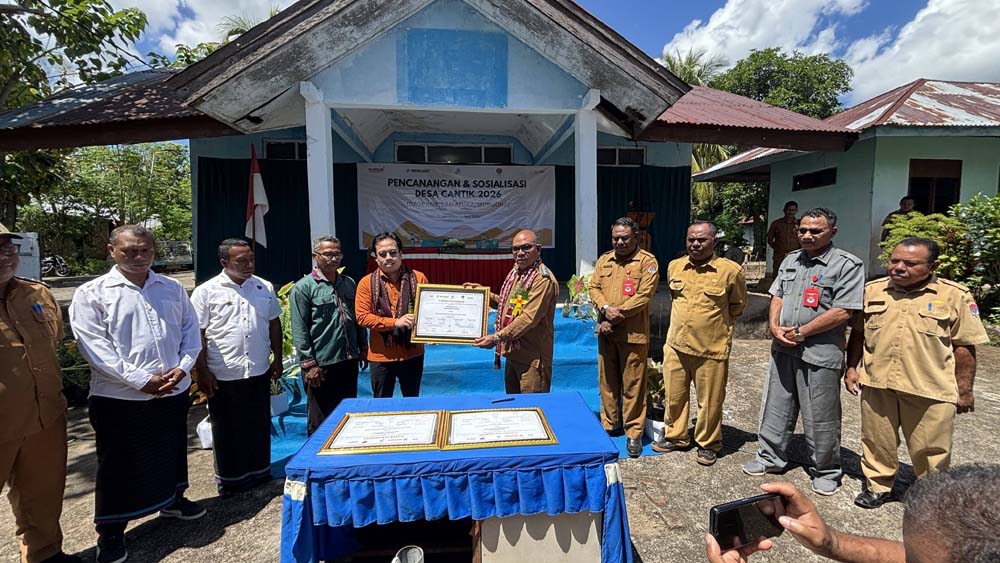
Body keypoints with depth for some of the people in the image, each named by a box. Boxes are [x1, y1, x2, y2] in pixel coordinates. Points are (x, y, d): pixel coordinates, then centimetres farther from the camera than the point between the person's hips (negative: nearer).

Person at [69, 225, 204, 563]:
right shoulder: (91, 294, -5)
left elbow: (190, 330, 7)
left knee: (172, 451, 20)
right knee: (118, 465, 8)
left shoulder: (173, 288, 7)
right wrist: (141, 380, -17)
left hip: (174, 392, 4)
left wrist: (181, 368, -8)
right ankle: (110, 531, 26)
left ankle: (173, 500, 42)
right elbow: (93, 345, -12)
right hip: (120, 398, -4)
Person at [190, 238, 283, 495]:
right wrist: (201, 372, -8)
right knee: (226, 430, 11)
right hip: (223, 375, -3)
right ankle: (229, 480, 29)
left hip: (259, 371, 4)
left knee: (259, 425, 16)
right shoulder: (206, 292, -7)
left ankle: (260, 471, 34)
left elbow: (274, 324, 11)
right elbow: (197, 335, -6)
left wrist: (277, 359, 9)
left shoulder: (265, 288, 4)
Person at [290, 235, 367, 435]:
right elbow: (299, 331, -12)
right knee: (320, 420, 8)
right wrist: (308, 364, -14)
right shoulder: (303, 287, -9)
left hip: (349, 360, 6)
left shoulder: (349, 283, 9)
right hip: (321, 365, -6)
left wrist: (363, 349, 14)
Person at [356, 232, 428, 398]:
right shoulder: (367, 283, -4)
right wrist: (395, 322, -19)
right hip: (381, 356, 0)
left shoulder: (418, 278, -2)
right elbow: (362, 317, -9)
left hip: (412, 353, 1)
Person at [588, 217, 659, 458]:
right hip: (606, 331, 5)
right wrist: (605, 308, -13)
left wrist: (616, 317, -14)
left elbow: (643, 296, -13)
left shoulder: (647, 261, -5)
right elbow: (594, 288, 7)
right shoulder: (604, 260, 12)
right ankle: (610, 424, 28)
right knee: (607, 381, 13)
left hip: (633, 333, -5)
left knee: (632, 384, 2)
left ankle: (634, 433, 15)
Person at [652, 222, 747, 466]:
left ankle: (708, 444, 29)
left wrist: (715, 322, 7)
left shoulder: (731, 270, -9)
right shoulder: (674, 267, 4)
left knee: (710, 400, 9)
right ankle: (675, 437, 34)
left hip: (712, 349, -4)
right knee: (674, 396, 15)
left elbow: (738, 305, 7)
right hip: (676, 345, 4)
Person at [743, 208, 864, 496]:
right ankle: (770, 458, 30)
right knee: (776, 408, 15)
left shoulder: (848, 265, -8)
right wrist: (775, 326, -4)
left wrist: (800, 333, -14)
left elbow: (842, 312, -16)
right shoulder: (791, 260, 11)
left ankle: (826, 471, 26)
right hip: (783, 349, 6)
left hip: (820, 353, -6)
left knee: (821, 418, 7)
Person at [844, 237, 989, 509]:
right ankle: (878, 487, 33)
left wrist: (964, 389, -1)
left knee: (930, 450, 11)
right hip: (877, 384, 3)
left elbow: (964, 346, -2)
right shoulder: (872, 290, 4)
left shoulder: (955, 296, -4)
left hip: (930, 389, -2)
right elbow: (858, 333, 11)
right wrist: (851, 368, 8)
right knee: (877, 443, 15)